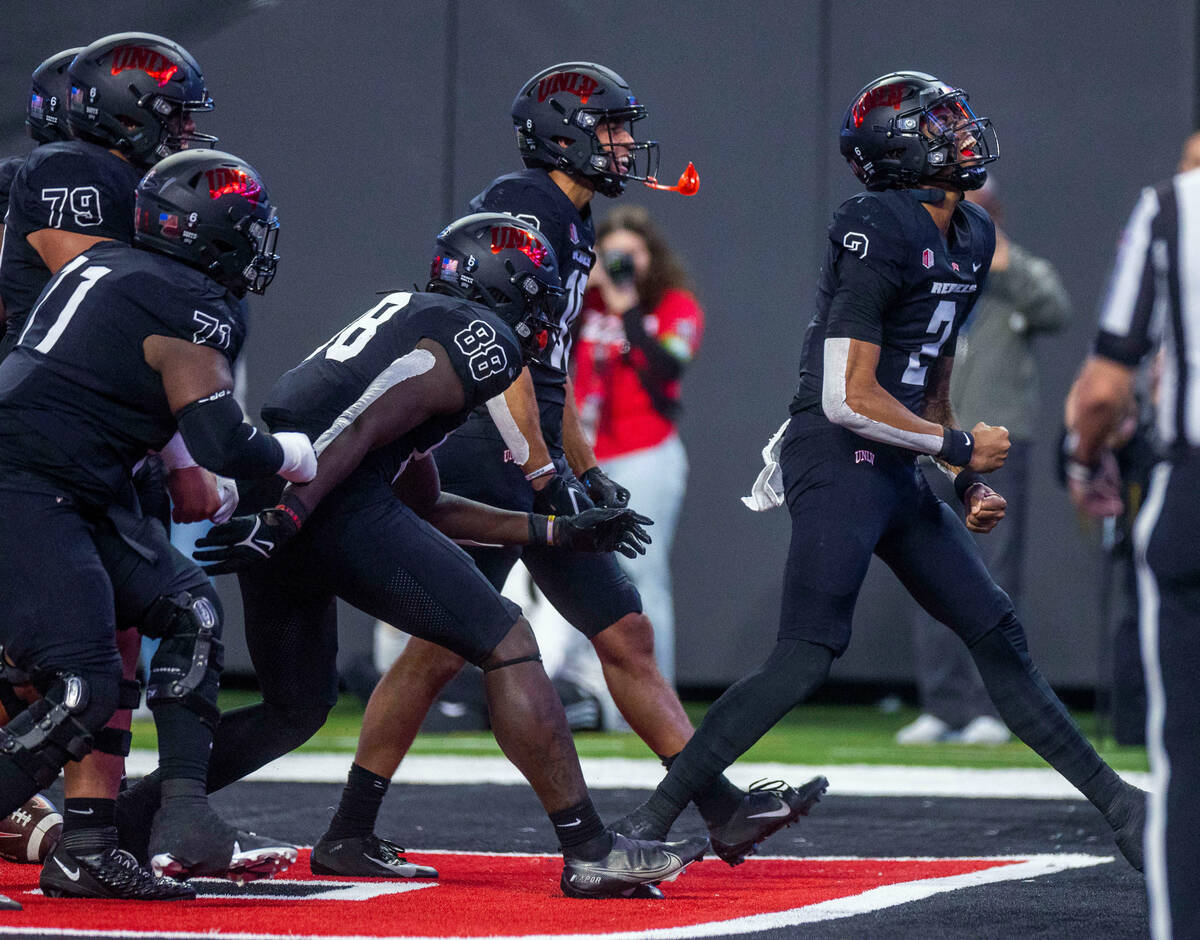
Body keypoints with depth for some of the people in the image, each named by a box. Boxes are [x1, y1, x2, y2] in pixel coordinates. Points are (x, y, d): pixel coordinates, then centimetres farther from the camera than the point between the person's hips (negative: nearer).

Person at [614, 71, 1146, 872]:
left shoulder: (970, 239, 13)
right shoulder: (879, 234, -16)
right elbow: (850, 398, -18)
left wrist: (970, 484, 15)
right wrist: (959, 446, -8)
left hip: (898, 473, 9)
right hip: (839, 463, -9)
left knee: (999, 637, 11)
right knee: (805, 661, -16)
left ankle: (1118, 805, 18)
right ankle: (653, 819, -12)